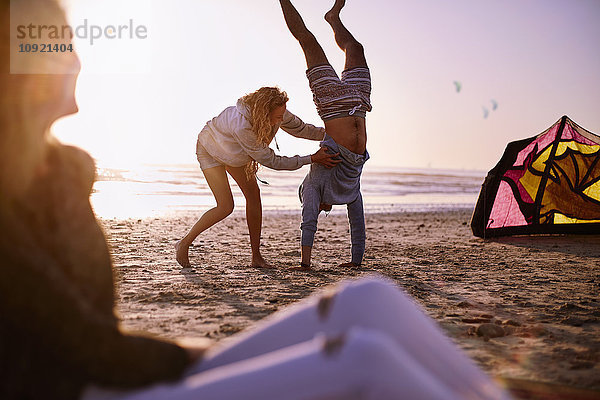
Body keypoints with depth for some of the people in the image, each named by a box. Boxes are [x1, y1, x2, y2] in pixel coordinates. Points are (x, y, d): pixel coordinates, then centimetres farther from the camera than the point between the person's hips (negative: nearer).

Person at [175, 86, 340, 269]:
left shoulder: (277, 113, -27)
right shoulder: (241, 126, -45)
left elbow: (300, 128, -6)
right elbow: (270, 160, -37)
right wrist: (311, 159, -36)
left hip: (233, 151, 7)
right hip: (210, 149, -7)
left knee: (253, 194, -4)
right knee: (226, 207, -15)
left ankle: (256, 257, 2)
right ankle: (184, 244, 4)